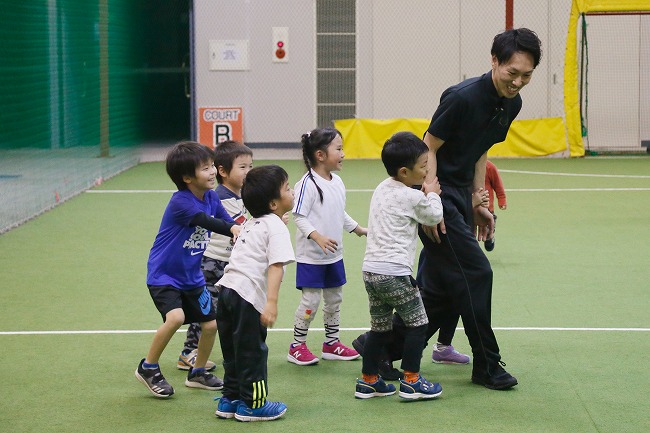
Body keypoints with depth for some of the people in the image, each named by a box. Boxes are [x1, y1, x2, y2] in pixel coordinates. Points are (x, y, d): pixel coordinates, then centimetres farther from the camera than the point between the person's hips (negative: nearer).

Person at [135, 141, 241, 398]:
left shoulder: (211, 198, -1)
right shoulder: (180, 202, -25)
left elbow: (227, 222, -4)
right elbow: (209, 222, -39)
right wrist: (236, 229, -52)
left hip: (192, 277, 8)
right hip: (163, 275, -8)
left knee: (210, 324, 7)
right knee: (175, 317, -28)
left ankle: (197, 373, 31)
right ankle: (148, 368, -6)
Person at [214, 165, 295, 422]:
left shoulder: (251, 224, 22)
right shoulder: (277, 228, -7)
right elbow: (276, 265, -19)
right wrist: (272, 303, -27)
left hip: (227, 288, 9)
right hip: (248, 296, -9)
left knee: (233, 350, 18)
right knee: (252, 352, 3)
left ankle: (230, 400, 27)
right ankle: (252, 405, 13)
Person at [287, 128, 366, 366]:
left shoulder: (337, 182, 6)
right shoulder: (308, 184, -18)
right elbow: (299, 217, -19)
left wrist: (358, 229, 23)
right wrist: (317, 237, -30)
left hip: (334, 255, 8)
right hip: (311, 256, -8)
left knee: (334, 299, 15)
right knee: (310, 300, -3)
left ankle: (332, 343, 28)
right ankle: (297, 346, 10)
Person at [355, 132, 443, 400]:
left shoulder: (382, 189, 15)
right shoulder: (413, 197, -9)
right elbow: (434, 217, 8)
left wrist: (425, 196, 18)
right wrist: (433, 194, 22)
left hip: (370, 269, 8)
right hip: (394, 273, -8)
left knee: (379, 327, 17)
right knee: (417, 323, 5)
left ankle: (368, 380, 21)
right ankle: (411, 381, 7)